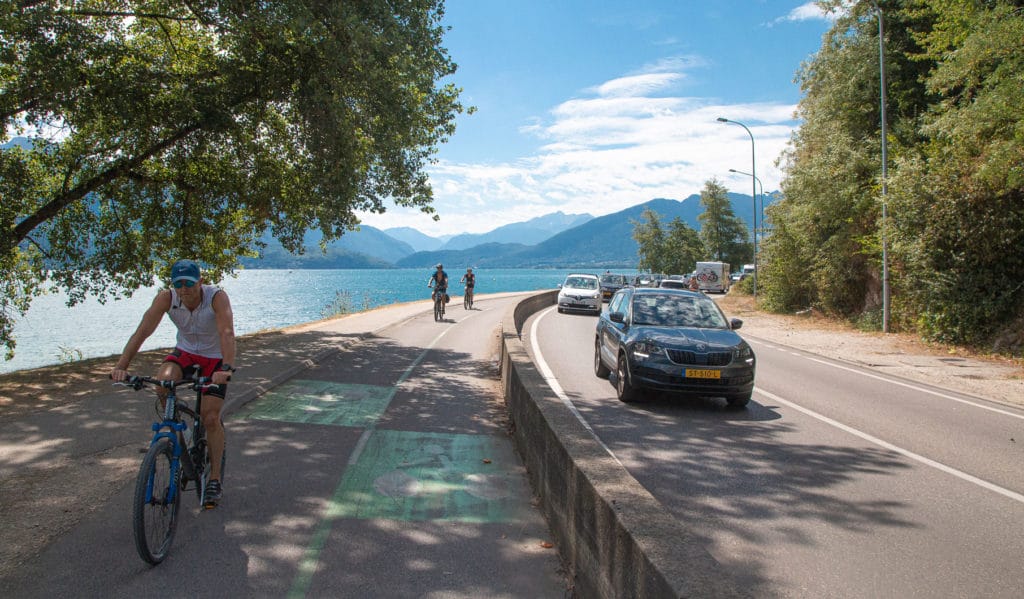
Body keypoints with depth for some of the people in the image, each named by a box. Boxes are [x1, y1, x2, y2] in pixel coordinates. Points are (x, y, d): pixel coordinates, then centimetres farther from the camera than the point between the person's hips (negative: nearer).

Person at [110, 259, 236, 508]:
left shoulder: (217, 297, -30)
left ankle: (215, 480, 4)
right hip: (185, 352, 3)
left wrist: (226, 368, -57)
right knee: (163, 380, -31)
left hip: (214, 358, -2)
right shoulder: (166, 298, -22)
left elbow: (227, 333, -42)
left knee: (210, 418, -9)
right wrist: (121, 366, -39)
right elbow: (142, 331, -28)